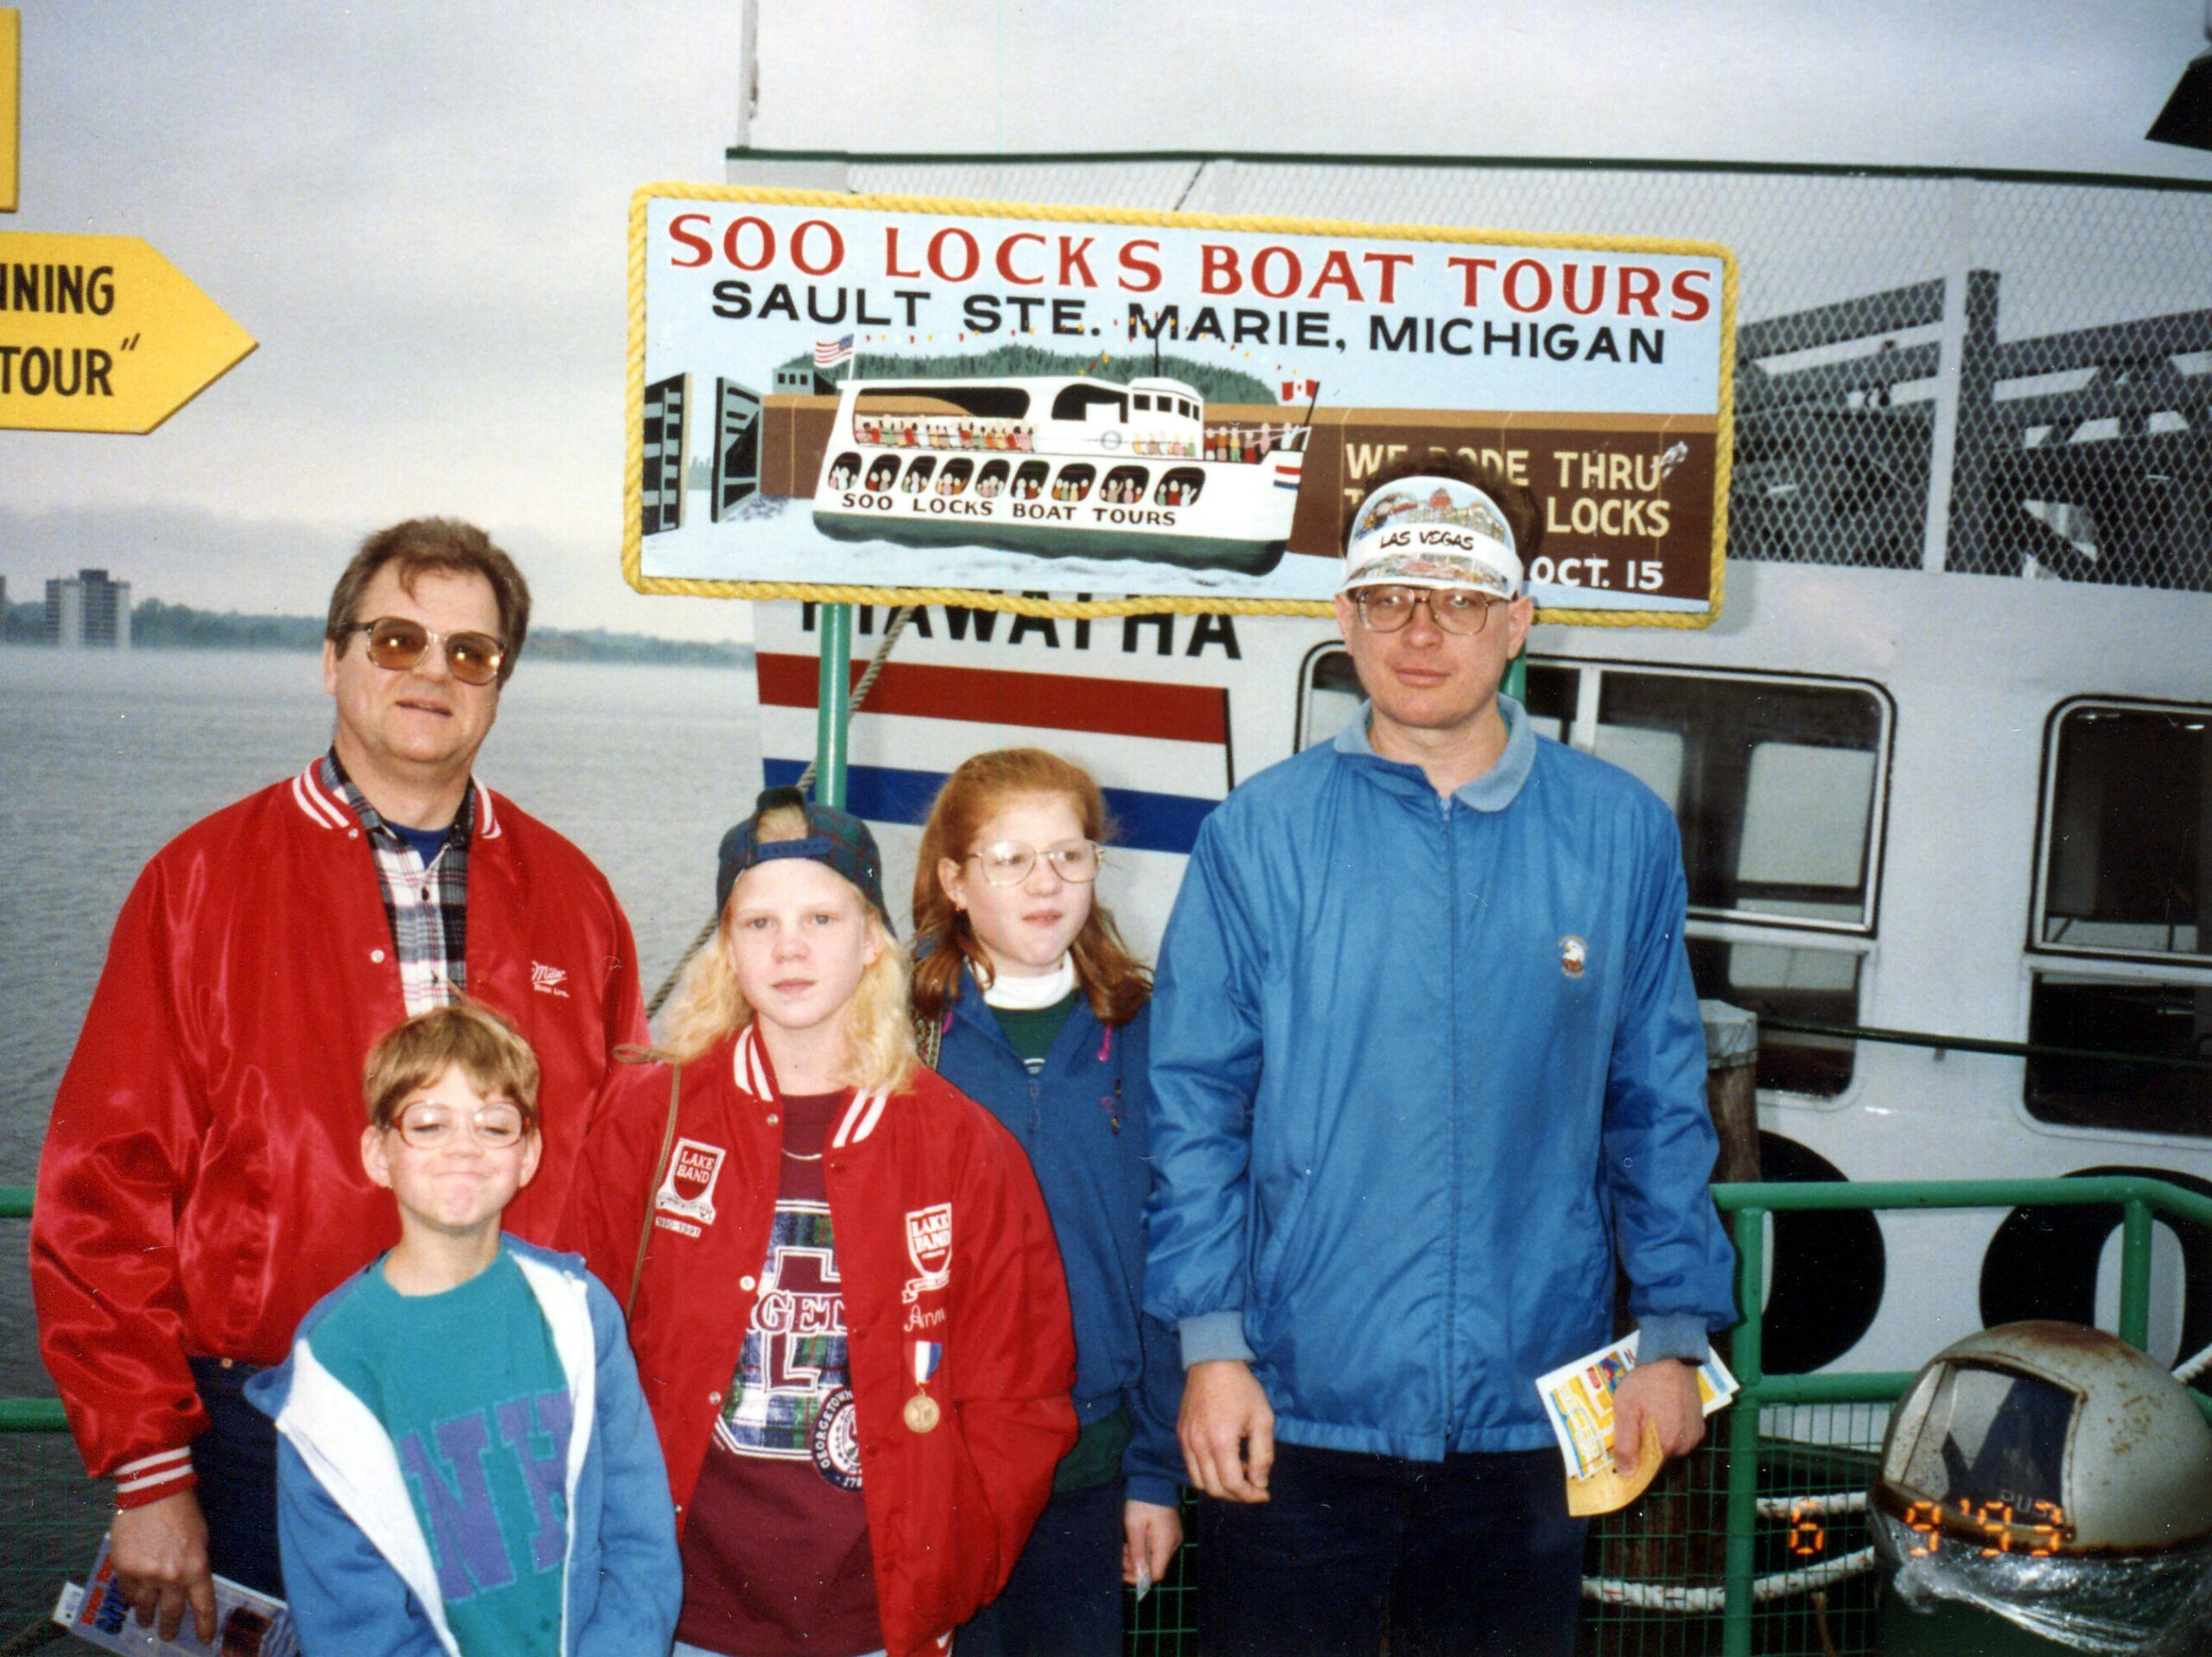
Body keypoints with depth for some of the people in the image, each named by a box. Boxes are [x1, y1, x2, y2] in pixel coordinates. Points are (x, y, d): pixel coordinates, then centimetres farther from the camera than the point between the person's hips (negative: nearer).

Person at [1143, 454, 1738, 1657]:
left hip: (1533, 1413, 2)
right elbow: (1193, 1103, -3)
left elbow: (1658, 1108, 7)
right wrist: (1210, 1343, -7)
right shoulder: (1261, 833, -4)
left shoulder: (1621, 834, 1)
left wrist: (1675, 1332, 5)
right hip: (1293, 1412, -1)